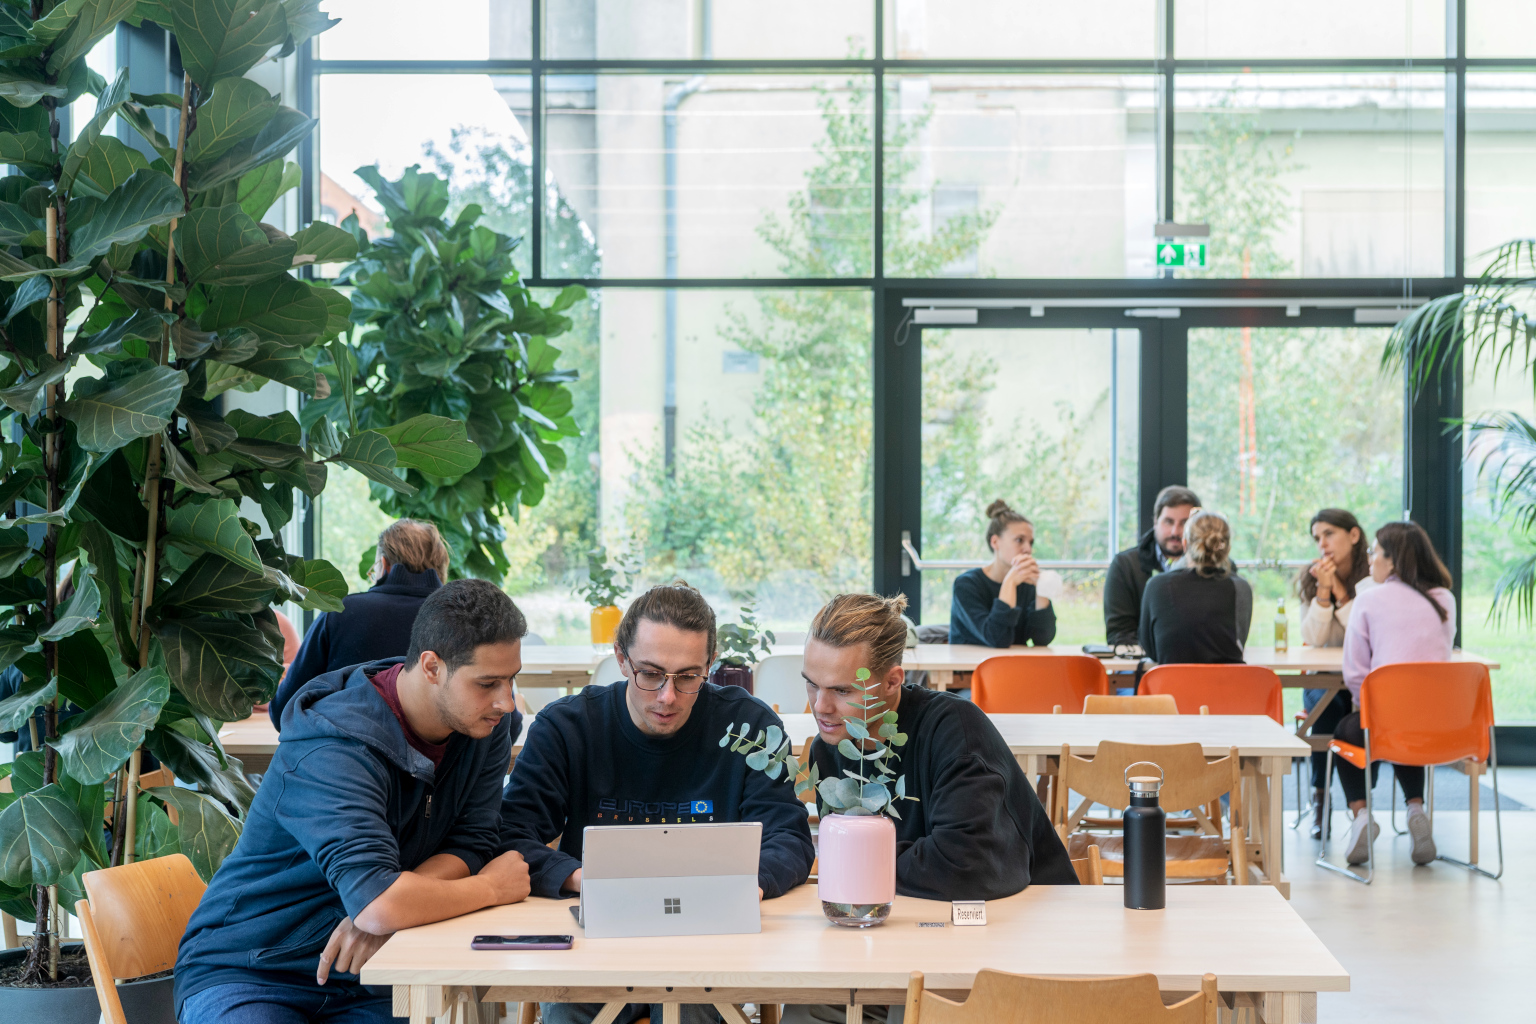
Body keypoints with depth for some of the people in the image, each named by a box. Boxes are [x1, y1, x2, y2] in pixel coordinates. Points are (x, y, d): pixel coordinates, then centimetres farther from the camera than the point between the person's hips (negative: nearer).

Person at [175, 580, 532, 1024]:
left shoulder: (487, 720, -2)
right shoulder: (333, 753, -25)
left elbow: (471, 844, -1)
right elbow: (379, 905, -35)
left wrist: (384, 904, -19)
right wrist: (492, 887, -19)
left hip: (361, 973, 6)